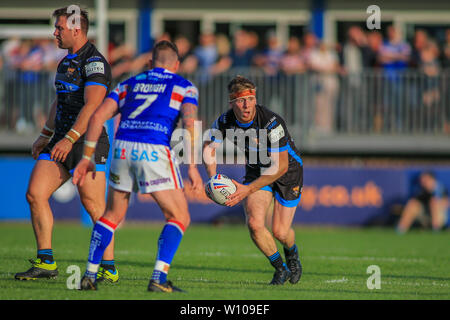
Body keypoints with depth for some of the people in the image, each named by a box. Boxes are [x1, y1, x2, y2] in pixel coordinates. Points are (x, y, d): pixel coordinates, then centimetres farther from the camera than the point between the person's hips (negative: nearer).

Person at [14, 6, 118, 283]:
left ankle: (109, 269, -1)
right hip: (61, 141, 9)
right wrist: (46, 135, 24)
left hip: (87, 144, -9)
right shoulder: (66, 62, 17)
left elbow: (92, 106, -22)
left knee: (94, 206, -8)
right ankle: (46, 263, 5)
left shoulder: (95, 62, -13)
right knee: (35, 194, 0)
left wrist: (69, 139, -26)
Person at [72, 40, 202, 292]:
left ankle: (90, 275, 14)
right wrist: (192, 166, -8)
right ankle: (159, 278, -8)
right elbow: (190, 122, -6)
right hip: (154, 151, -4)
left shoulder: (130, 84, 23)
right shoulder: (184, 87, 13)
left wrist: (87, 157, 16)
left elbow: (98, 116, 13)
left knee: (113, 215, 22)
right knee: (180, 218, 8)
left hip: (122, 148, 4)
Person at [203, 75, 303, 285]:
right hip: (256, 171, 4)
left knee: (280, 232, -4)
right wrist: (213, 178, -22)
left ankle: (291, 252, 36)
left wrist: (248, 189, -36)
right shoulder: (224, 122, -18)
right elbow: (209, 148, -3)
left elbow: (281, 165, -32)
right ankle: (280, 269, 9)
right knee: (254, 224, -17)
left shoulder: (272, 123, -33)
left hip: (288, 172, -4)